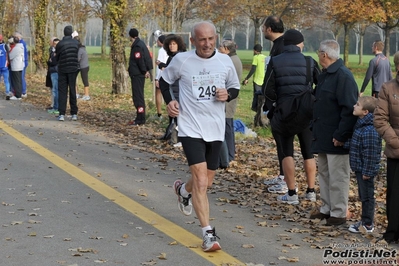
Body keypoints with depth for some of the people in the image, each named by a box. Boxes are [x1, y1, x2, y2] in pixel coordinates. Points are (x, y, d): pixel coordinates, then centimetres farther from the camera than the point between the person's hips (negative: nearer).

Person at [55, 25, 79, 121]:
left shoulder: (60, 44, -8)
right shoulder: (76, 43, -2)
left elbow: (57, 58, 3)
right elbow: (77, 55, 5)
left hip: (62, 70, -1)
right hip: (73, 69, 1)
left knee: (62, 92, 3)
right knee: (72, 91, 8)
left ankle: (62, 114, -5)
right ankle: (74, 114, 8)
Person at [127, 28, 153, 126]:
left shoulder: (137, 46, -17)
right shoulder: (141, 44, 14)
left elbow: (140, 60, -21)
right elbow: (148, 58, 16)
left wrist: (144, 71, -9)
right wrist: (147, 70, 9)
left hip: (137, 75, -10)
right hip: (140, 74, 10)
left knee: (138, 96, -8)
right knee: (139, 96, 15)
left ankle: (140, 119, -7)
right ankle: (140, 117, 21)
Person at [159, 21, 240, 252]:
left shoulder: (225, 61, 0)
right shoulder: (181, 60, -7)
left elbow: (235, 88, 12)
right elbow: (165, 81, 10)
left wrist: (228, 94, -10)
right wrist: (169, 101, -6)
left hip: (216, 129, 4)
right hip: (191, 129, -4)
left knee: (207, 182, 16)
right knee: (201, 182, -15)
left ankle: (183, 190, 51)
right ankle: (208, 233, -9)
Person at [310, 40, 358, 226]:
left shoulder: (343, 76, -19)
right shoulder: (325, 75, 12)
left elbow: (349, 109, -23)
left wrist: (341, 135, -23)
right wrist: (315, 129, 15)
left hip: (336, 139, -10)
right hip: (323, 137, 10)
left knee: (337, 177, -1)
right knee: (324, 172, 17)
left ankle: (338, 214, 7)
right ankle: (326, 208, 27)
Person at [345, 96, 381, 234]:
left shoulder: (370, 131, -25)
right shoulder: (360, 125, 7)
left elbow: (370, 154, -24)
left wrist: (367, 171, -21)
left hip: (365, 170, -10)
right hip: (360, 169, 10)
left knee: (367, 196, 1)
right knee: (363, 195, 18)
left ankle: (368, 225, 11)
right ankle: (365, 221, 30)